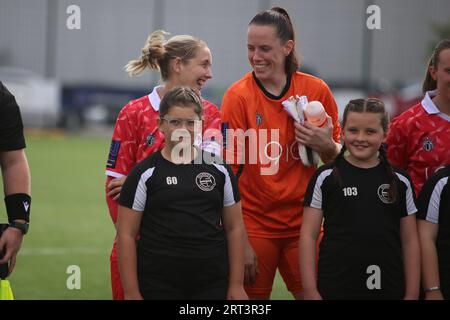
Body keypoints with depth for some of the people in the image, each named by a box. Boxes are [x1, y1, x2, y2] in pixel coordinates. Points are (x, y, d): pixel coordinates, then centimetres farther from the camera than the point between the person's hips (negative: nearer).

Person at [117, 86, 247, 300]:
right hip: (159, 288, -2)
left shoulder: (219, 170, 8)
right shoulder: (144, 174, 0)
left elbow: (234, 228, 11)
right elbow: (127, 235, -1)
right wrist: (132, 293, -7)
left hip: (213, 286, 2)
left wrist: (236, 286, 4)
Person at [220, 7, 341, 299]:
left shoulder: (317, 90, 0)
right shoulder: (238, 96, -7)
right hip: (254, 225, -2)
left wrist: (327, 147, -13)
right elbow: (229, 171, -9)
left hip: (304, 221, 2)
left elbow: (339, 160, 11)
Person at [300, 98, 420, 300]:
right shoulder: (326, 177, 2)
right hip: (335, 289, -1)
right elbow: (308, 235, 1)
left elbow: (410, 241, 9)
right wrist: (310, 291, -5)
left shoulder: (399, 182, 6)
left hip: (388, 290, 1)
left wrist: (412, 294, 4)